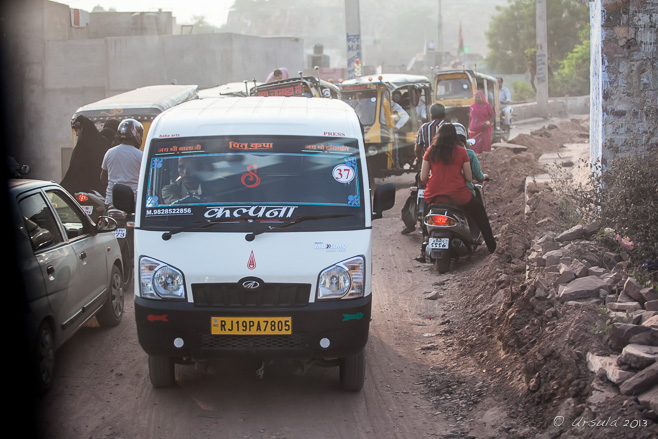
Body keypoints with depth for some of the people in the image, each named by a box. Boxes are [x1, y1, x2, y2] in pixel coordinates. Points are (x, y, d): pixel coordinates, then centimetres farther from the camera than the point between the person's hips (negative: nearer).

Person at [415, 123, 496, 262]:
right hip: (458, 195, -2)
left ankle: (425, 247, 23)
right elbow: (469, 178, 2)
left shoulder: (431, 151, 4)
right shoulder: (461, 152, 0)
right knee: (479, 209, 27)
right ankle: (491, 246, 30)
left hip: (434, 196, 2)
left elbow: (423, 178, 3)